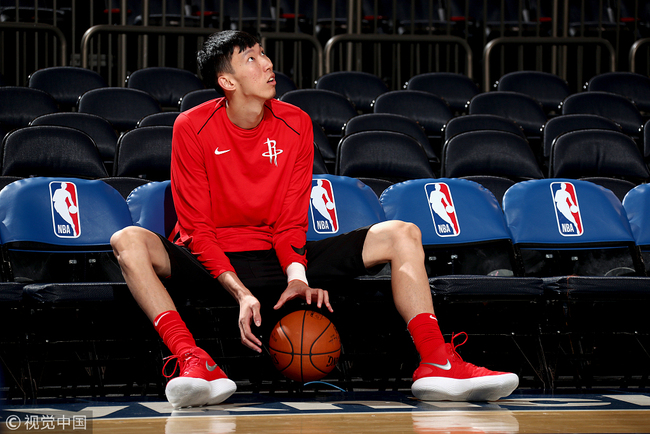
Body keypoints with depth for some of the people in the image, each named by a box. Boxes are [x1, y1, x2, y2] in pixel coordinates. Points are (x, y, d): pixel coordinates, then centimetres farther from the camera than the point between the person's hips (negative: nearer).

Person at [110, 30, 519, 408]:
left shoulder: (296, 124, 0)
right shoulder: (192, 127, -9)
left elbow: (290, 222, 1)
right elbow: (198, 228, -12)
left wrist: (297, 276, -20)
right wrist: (241, 292, -26)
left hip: (278, 256, 3)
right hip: (212, 263, -3)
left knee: (402, 234, -11)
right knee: (129, 241, -34)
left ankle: (437, 363, -26)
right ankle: (195, 364, -48)